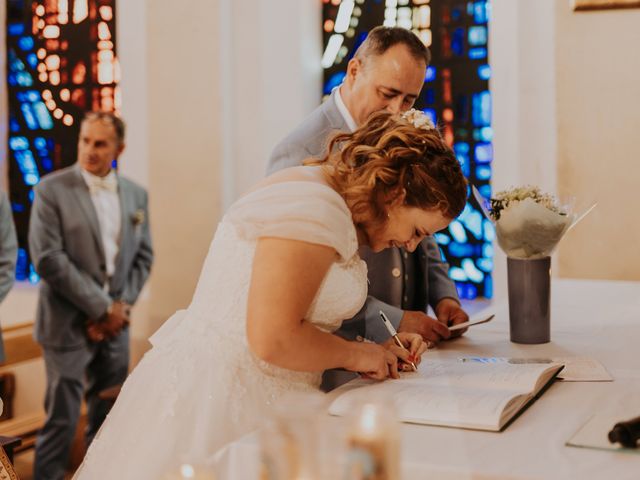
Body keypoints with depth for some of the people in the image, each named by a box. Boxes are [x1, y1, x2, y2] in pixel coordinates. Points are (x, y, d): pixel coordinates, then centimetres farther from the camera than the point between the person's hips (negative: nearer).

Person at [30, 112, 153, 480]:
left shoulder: (136, 194, 8)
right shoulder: (52, 189, -6)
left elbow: (143, 256, 10)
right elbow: (48, 258, -13)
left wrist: (121, 307, -4)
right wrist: (101, 307, -13)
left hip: (115, 323, 4)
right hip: (69, 324, -4)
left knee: (110, 415, 13)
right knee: (62, 418, -1)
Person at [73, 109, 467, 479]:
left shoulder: (318, 194, 13)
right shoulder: (314, 205, -19)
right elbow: (273, 339, -24)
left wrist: (380, 347, 9)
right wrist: (356, 355, -9)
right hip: (227, 399, -10)